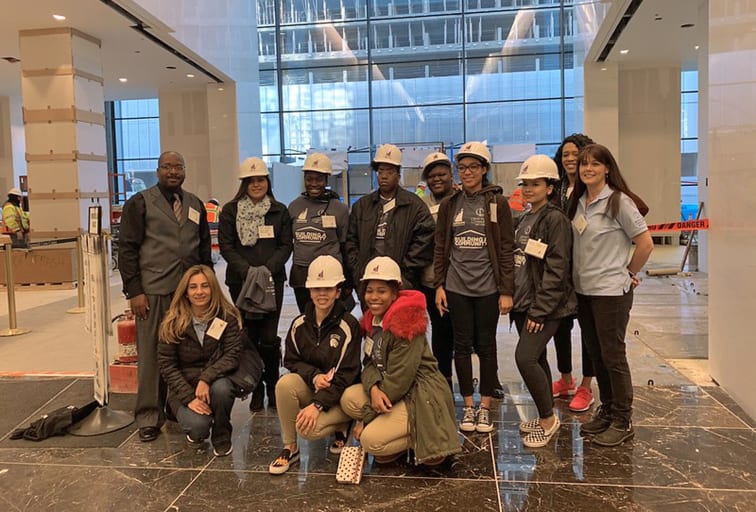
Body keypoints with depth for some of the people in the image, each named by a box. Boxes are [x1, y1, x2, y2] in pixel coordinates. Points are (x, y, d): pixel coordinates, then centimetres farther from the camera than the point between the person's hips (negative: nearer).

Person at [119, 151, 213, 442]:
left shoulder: (195, 205, 15)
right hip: (153, 292, -4)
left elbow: (204, 247, 19)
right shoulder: (140, 203, 1)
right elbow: (127, 249, -3)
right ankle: (148, 417, 12)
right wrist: (134, 291, -9)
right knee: (151, 353, 1)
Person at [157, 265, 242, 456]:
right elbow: (166, 364, -6)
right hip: (183, 388, 0)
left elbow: (232, 356, -10)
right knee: (198, 426, -28)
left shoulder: (228, 317, -5)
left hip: (215, 381, 1)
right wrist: (189, 397, -16)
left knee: (221, 388, -35)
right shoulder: (173, 322, -5)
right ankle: (196, 432, 13)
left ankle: (222, 438, -5)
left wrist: (206, 378, -27)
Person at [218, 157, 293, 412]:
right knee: (249, 336, 1)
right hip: (240, 281, 0)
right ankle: (256, 390, 14)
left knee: (269, 337, -5)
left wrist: (268, 268, -11)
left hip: (273, 280, 0)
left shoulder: (279, 211, 9)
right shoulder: (230, 211, 6)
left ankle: (272, 386, 14)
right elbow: (226, 246, 1)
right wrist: (247, 271, -12)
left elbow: (286, 245, 5)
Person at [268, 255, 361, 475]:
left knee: (309, 428, -28)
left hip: (340, 395, -4)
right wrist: (314, 376, -18)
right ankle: (290, 448, -9)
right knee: (285, 383, -27)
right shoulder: (300, 324, -2)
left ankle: (341, 425, 8)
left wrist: (317, 405, -25)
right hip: (310, 387, 4)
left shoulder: (348, 325, -16)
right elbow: (291, 361, 3)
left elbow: (346, 374, -18)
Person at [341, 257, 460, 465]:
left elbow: (399, 378, -22)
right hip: (391, 391, 9)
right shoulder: (373, 319, 5)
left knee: (370, 440, -20)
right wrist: (373, 388, -20)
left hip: (422, 397, -9)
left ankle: (427, 440, 1)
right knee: (349, 398, -12)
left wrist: (366, 416, -15)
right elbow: (370, 363, 4)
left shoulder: (405, 323, -21)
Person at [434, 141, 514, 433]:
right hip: (457, 287, 2)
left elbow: (506, 249, -3)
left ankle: (485, 407, 18)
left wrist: (507, 290, -7)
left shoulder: (497, 203, -1)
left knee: (486, 346, 6)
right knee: (462, 345, 6)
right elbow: (440, 248, 9)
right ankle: (468, 406, 18)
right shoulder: (449, 204, 7)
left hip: (487, 287, -2)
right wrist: (439, 285, 2)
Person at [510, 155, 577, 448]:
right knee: (537, 358, 14)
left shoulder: (555, 219, -10)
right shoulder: (523, 220, 15)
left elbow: (556, 268, -16)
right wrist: (512, 299, 11)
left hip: (545, 306, -8)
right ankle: (547, 417, 27)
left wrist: (540, 310, -19)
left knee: (525, 357, -16)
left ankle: (548, 418, 2)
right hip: (523, 303, 8)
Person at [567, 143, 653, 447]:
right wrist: (578, 279, 10)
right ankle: (606, 411, 30)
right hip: (583, 290, 7)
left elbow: (645, 243, -11)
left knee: (613, 355, 1)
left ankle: (623, 421, 16)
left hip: (611, 291, -7)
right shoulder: (578, 203, 9)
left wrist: (627, 273, -2)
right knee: (596, 354, 15)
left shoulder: (618, 202, -12)